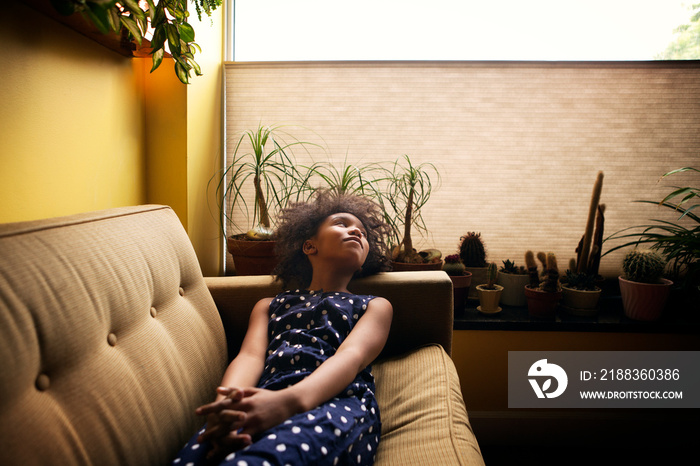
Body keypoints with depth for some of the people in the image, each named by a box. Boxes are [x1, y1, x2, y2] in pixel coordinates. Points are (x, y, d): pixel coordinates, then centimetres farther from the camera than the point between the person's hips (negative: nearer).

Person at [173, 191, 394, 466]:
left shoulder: (375, 306, 25)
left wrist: (289, 401, -22)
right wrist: (225, 406, -17)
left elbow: (352, 355, 2)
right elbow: (250, 356, 11)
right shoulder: (269, 306, 32)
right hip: (261, 401, 2)